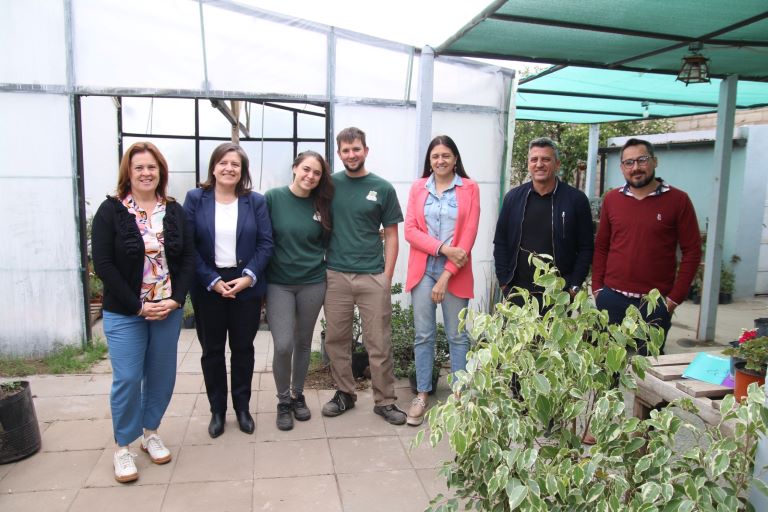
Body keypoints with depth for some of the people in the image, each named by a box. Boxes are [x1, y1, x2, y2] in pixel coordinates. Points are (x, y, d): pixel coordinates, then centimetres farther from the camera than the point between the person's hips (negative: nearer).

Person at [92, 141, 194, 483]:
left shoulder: (174, 211, 4)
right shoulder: (111, 211, -6)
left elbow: (188, 257, 3)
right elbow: (102, 263, -10)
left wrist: (176, 300, -10)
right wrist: (137, 305, -14)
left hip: (168, 309, 3)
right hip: (124, 313, -3)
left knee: (162, 375, 10)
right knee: (127, 379, 0)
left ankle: (151, 432, 31)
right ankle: (122, 447, 19)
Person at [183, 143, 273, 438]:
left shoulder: (256, 201, 2)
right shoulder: (195, 199, -1)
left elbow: (266, 243, -2)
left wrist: (249, 276, -15)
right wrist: (212, 280, -13)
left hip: (247, 286, 1)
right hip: (208, 288, 0)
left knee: (243, 348, 11)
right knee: (212, 350, 10)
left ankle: (243, 407, 28)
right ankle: (217, 410, 26)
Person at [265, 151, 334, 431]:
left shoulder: (321, 205, 1)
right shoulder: (273, 198, -6)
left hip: (312, 283, 3)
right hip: (278, 283, -2)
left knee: (303, 343, 12)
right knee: (283, 345, -8)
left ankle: (298, 395, 32)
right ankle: (283, 401, 15)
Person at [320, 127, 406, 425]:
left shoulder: (382, 188, 2)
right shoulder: (330, 185, 5)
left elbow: (391, 235, 4)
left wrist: (387, 277, -3)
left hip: (373, 277, -1)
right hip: (336, 275, 2)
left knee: (379, 344, 3)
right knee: (336, 341, 10)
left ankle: (385, 401, 18)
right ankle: (345, 393, 28)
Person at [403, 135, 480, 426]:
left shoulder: (469, 188, 0)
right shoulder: (418, 187, 6)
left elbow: (469, 235, -5)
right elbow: (410, 231, -1)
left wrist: (446, 276, -10)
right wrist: (443, 248, -16)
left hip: (455, 272, -1)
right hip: (422, 271, 2)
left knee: (457, 336, 7)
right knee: (423, 335, 6)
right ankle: (422, 394, 18)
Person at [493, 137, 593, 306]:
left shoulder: (576, 199, -2)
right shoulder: (513, 197, 5)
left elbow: (586, 248, 0)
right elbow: (500, 242, 8)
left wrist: (574, 286, -5)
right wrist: (503, 281, 2)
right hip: (517, 292, 2)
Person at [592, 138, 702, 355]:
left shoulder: (678, 200, -3)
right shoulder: (611, 199, 6)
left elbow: (692, 251, -3)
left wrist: (675, 297, -7)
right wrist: (597, 288, 3)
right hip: (611, 299, 3)